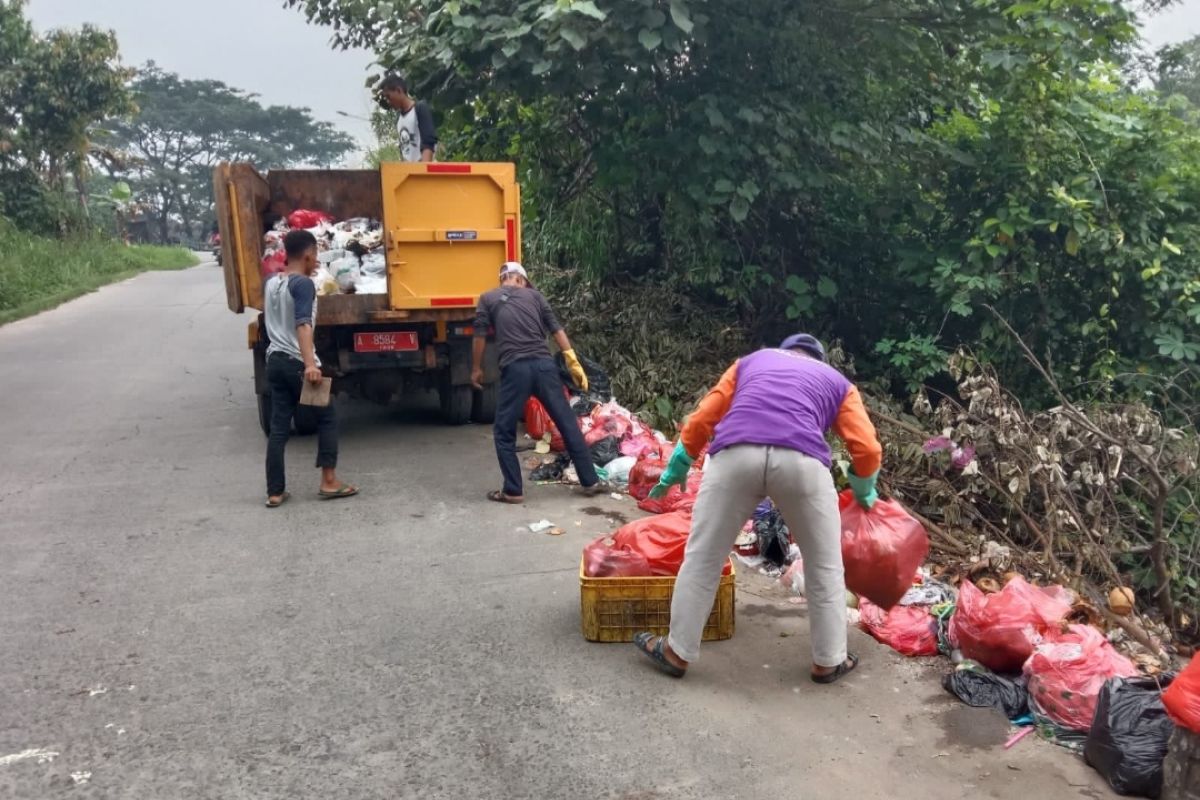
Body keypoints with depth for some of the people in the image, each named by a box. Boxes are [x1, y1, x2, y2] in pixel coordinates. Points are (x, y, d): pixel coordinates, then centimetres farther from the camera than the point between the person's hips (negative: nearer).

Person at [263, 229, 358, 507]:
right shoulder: (303, 284, -14)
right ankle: (329, 482, 11)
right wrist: (310, 363, -37)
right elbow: (302, 324, -27)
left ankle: (275, 493, 11)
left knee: (278, 428, 9)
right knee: (327, 419, 8)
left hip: (275, 361, 8)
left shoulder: (271, 283, 11)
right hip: (298, 364, -7)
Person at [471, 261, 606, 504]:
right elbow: (556, 329, 11)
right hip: (544, 364, 2)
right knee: (568, 425, 9)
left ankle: (513, 490, 10)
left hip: (515, 368, -2)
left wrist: (476, 369, 20)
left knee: (504, 432, 11)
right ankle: (590, 481, 14)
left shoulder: (488, 299, 13)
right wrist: (573, 363, 10)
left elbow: (480, 337, 8)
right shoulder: (534, 295, 17)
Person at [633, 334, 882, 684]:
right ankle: (828, 661, 31)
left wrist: (677, 468, 35)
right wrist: (864, 493, 39)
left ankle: (677, 652, 25)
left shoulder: (752, 361, 34)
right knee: (824, 565, 20)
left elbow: (701, 419, 26)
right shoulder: (837, 381, 31)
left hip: (734, 455, 1)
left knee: (703, 557, 14)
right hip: (801, 460, 0)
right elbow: (867, 448, 20)